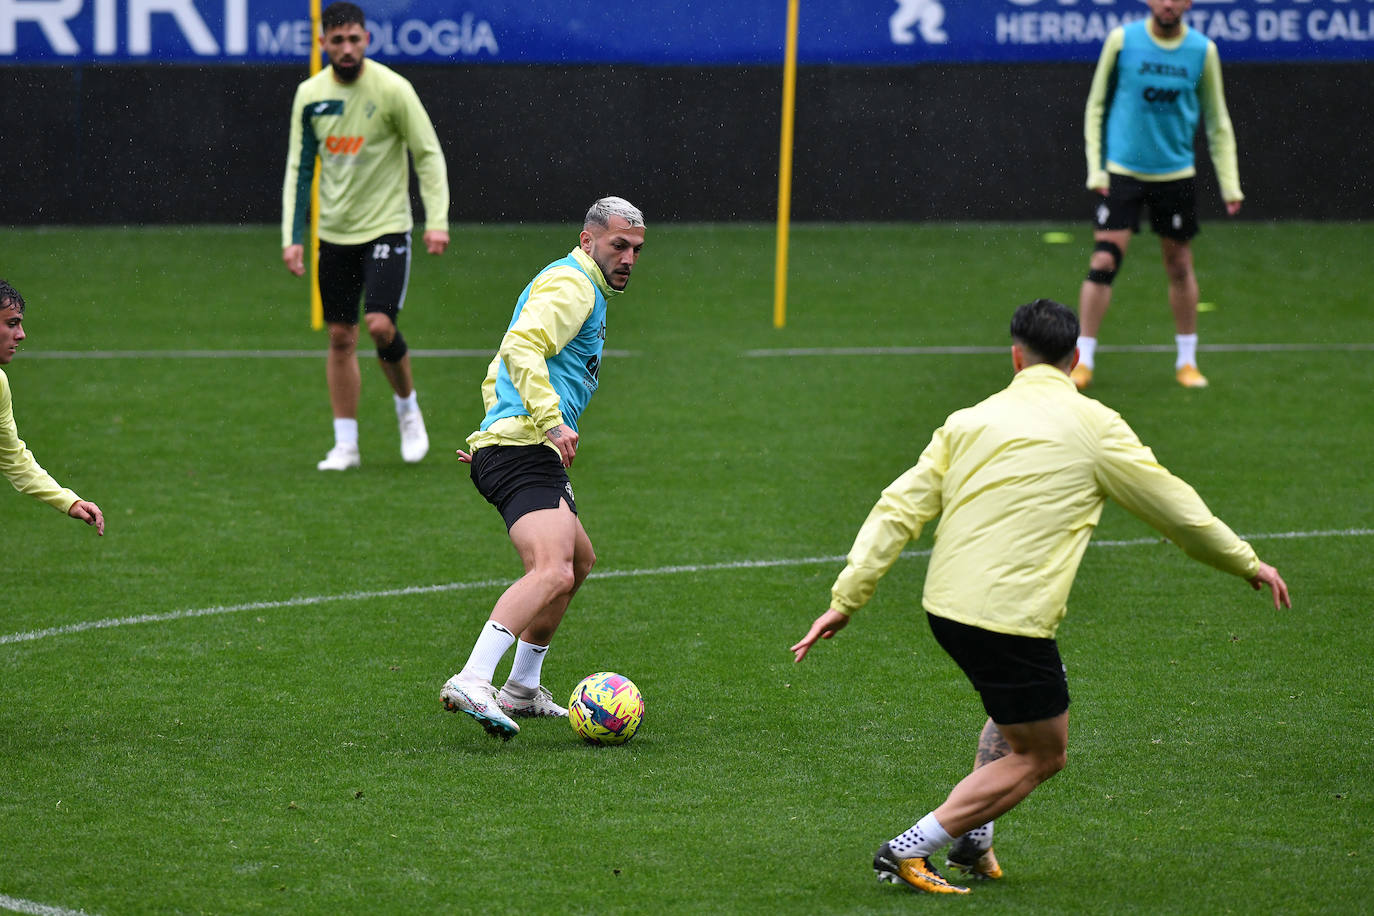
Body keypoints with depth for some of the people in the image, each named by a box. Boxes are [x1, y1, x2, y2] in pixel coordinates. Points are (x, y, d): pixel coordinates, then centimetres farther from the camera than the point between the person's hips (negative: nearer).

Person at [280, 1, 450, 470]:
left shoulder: (392, 89, -11)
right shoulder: (310, 95, 1)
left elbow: (429, 154, -6)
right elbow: (299, 168, 8)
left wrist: (437, 220, -15)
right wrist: (292, 235, 1)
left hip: (386, 227, -4)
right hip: (335, 233, 4)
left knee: (380, 324, -17)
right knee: (340, 337, 4)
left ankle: (407, 406, 11)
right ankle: (345, 444, 11)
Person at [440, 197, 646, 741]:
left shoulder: (585, 289, 27)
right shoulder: (572, 284, -7)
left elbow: (497, 373, 33)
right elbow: (521, 348, -24)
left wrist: (499, 426, 30)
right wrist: (551, 420, -31)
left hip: (509, 446, 11)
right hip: (523, 448, -11)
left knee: (580, 559, 28)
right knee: (553, 572, -28)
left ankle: (522, 689, 33)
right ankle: (472, 683, -42)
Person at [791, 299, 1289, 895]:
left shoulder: (969, 421, 9)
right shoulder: (1093, 426, -2)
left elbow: (900, 508, 6)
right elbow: (1173, 506, 6)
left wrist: (847, 598, 8)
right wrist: (1246, 562, 19)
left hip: (944, 605, 6)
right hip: (1010, 618, -6)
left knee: (1017, 712, 31)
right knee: (1040, 755, 9)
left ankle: (972, 842, 24)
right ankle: (908, 851, 1)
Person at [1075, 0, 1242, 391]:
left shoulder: (1203, 50, -2)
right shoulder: (1121, 41, -6)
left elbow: (1217, 122, 7)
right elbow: (1096, 105, 3)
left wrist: (1230, 184, 3)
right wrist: (1096, 168, -3)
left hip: (1176, 175, 2)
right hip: (1121, 171, -2)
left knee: (1180, 266, 8)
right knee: (1103, 262, -9)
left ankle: (1186, 360, 22)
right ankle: (1083, 361, -1)